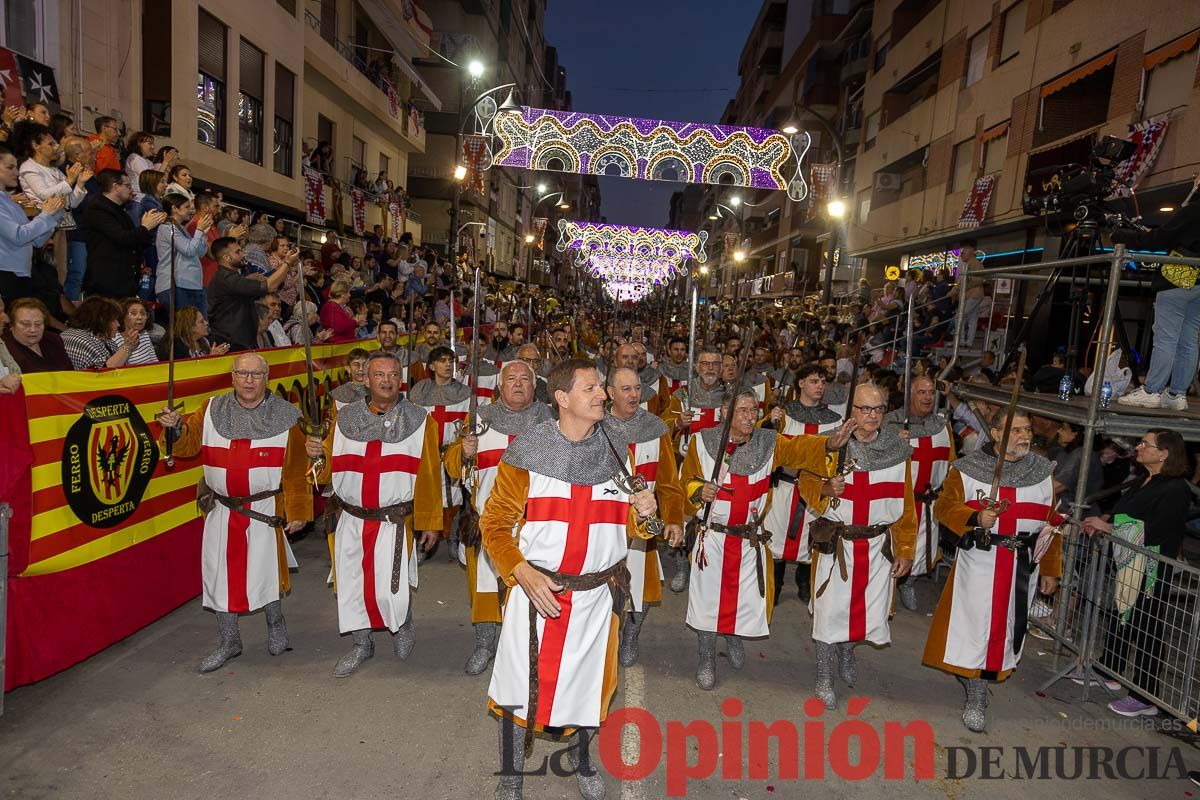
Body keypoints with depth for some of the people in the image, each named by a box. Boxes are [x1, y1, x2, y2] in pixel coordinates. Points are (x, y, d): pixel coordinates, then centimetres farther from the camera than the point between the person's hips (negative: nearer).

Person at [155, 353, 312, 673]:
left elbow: (295, 470, -5)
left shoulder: (285, 416, -5)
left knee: (264, 570, 1)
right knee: (219, 573, 9)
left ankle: (276, 624, 32)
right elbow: (188, 445, 4)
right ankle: (229, 642, 27)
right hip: (221, 510, 4)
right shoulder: (211, 410, 4)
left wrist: (297, 511, -6)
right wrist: (176, 428, -17)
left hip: (265, 509, -3)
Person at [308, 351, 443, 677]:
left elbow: (429, 475, -2)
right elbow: (332, 465, 11)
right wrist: (317, 453, -12)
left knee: (390, 589, -5)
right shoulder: (346, 417, 5)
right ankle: (361, 645, 34)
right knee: (352, 583, 11)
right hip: (351, 521, 3)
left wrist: (430, 522, -2)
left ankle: (403, 626, 30)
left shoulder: (419, 420, -2)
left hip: (395, 523, -3)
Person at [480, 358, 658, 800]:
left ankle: (582, 758, 47)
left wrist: (641, 514, -12)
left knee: (590, 683, 18)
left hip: (597, 594, 3)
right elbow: (494, 524, -6)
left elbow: (623, 526, 11)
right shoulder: (526, 453, -10)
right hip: (537, 591, -3)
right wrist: (525, 575, -18)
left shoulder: (616, 453, 1)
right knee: (521, 683, 7)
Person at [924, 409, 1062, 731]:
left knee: (1008, 625, 9)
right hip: (980, 561, -3)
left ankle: (983, 675, 29)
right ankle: (977, 700, 9)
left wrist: (1050, 570, 9)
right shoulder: (968, 469, -4)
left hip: (1024, 564, 4)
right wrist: (975, 518, -26)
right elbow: (944, 506, -8)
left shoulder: (1042, 471, 7)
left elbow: (1051, 523, 10)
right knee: (976, 624, -3)